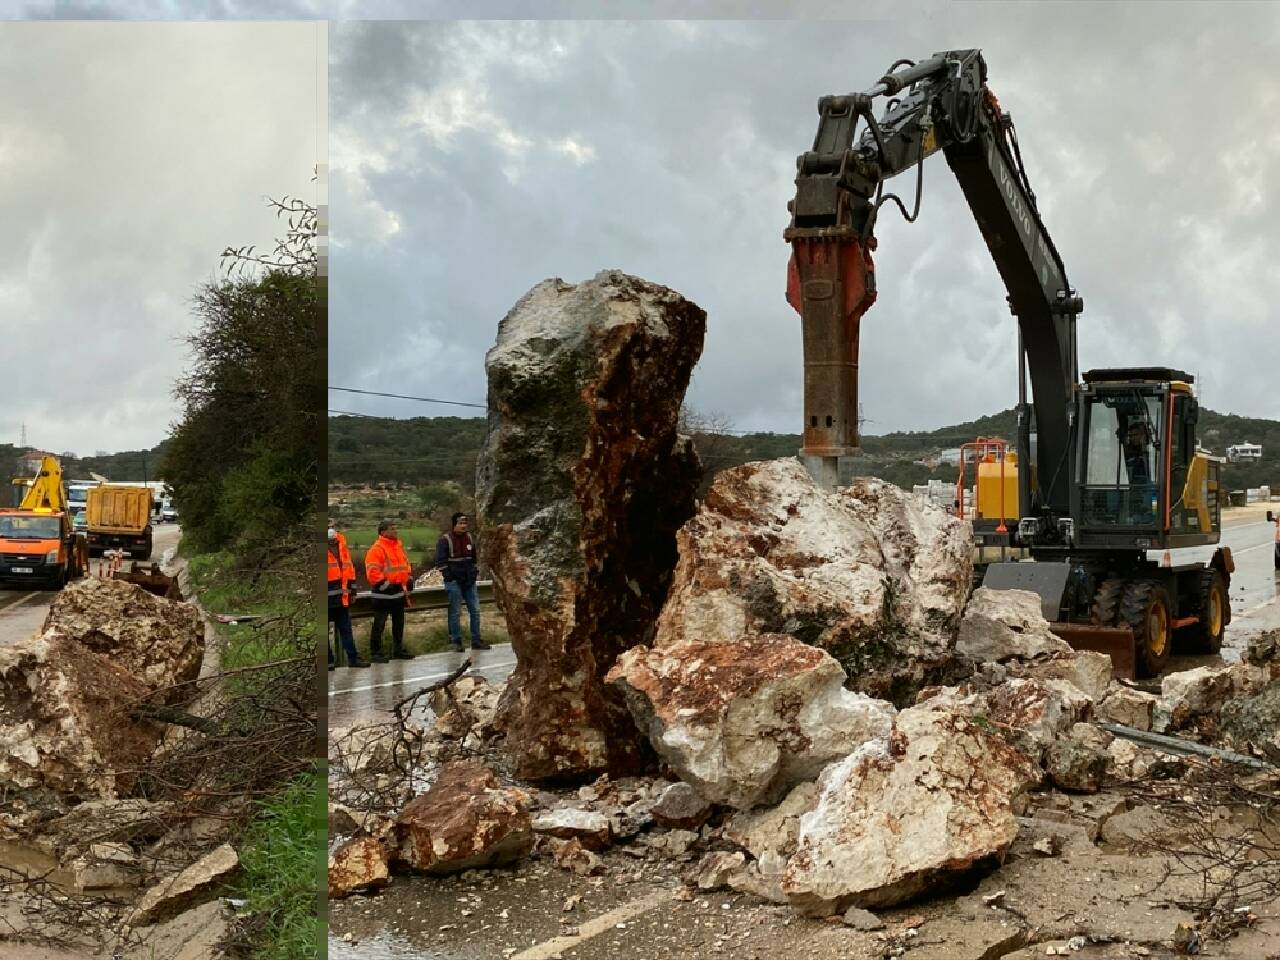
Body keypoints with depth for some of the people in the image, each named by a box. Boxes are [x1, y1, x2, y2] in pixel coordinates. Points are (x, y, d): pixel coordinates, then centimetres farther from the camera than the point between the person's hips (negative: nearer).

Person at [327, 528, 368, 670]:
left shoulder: (343, 552, 11)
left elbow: (351, 571, 18)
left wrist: (352, 591, 16)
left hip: (342, 599, 6)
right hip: (328, 601, -6)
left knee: (346, 629, 9)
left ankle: (352, 657, 13)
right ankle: (327, 660, 9)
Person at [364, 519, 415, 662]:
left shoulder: (399, 545, 10)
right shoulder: (377, 549, -15)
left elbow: (405, 563, 23)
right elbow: (372, 572, -20)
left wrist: (407, 580, 12)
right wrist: (386, 585, -19)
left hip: (399, 591, 8)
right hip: (383, 594, -8)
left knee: (399, 623, 16)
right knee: (379, 624, -2)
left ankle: (398, 650, 27)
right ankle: (376, 652, 5)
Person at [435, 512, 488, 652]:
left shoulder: (469, 537, 10)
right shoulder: (445, 539, -8)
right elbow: (440, 561, -11)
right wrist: (448, 577, -15)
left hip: (469, 580, 6)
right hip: (454, 581, -6)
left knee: (475, 610, 5)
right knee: (455, 612, -3)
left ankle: (476, 640, 12)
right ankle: (456, 641, 6)